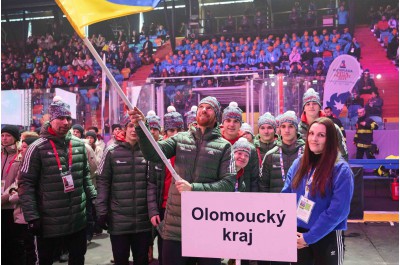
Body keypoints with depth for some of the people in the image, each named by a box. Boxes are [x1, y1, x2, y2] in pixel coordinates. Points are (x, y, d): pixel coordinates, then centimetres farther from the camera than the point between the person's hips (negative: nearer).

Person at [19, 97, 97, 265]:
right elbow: (26, 184, -9)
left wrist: (93, 199, 7)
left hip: (78, 220, 4)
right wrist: (32, 217, -13)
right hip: (48, 222, -4)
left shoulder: (79, 145, 4)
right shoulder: (38, 148, -10)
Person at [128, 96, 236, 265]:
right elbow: (153, 154, -4)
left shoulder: (223, 146, 1)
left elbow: (229, 183, -7)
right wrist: (141, 127, -19)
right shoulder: (180, 139, 9)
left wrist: (194, 188, -17)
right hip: (175, 222, 2)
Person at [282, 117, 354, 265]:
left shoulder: (341, 170, -12)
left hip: (327, 237, -4)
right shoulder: (298, 163, 3)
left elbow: (338, 210, -18)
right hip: (298, 234, 4)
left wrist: (309, 237, -17)